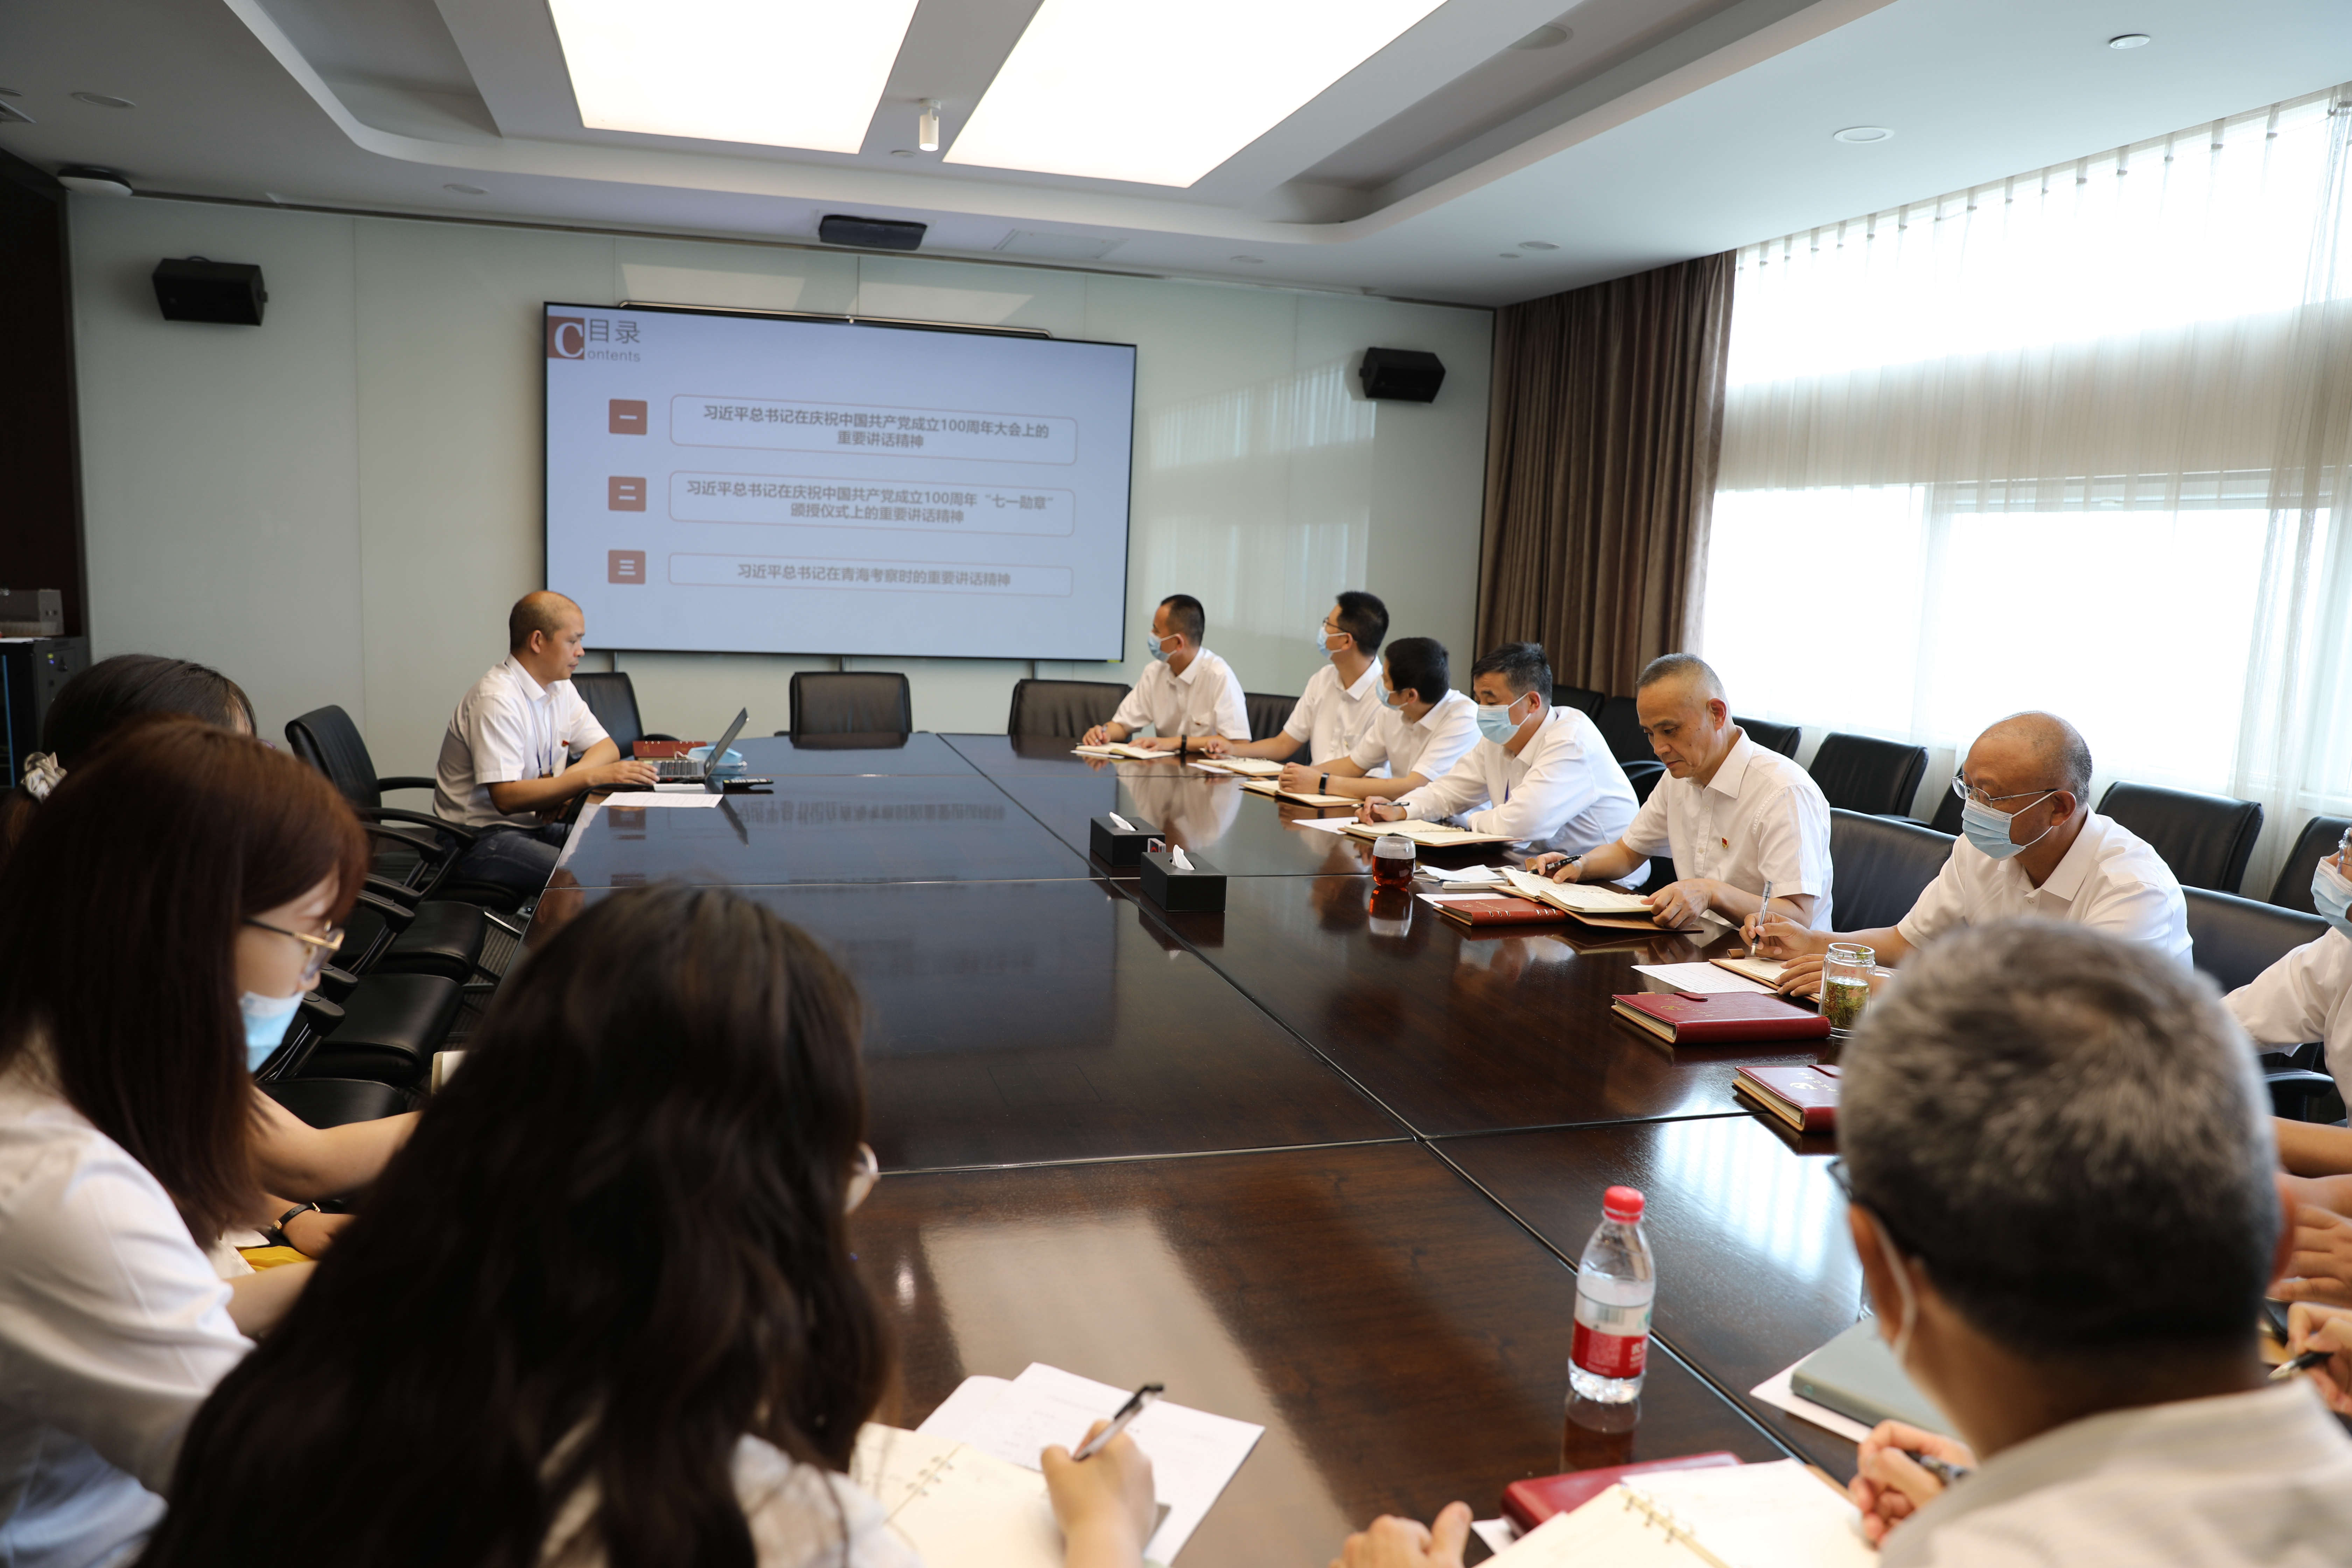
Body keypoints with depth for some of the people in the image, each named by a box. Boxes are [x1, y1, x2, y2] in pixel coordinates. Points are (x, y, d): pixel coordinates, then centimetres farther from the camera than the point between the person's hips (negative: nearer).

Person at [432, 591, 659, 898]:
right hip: (482, 839, -9)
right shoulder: (497, 700, -20)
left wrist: (569, 782, -12)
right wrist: (592, 777, -31)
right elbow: (506, 797, -26)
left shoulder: (559, 687, 9)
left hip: (536, 826, 9)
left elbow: (606, 747, 10)